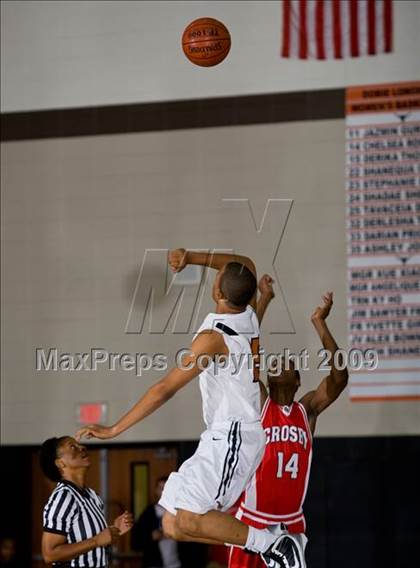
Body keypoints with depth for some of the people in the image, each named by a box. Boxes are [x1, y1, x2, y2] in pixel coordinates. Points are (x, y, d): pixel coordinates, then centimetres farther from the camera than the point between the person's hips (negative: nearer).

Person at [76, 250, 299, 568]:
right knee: (174, 526, 6)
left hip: (232, 440, -9)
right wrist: (193, 258, 11)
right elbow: (245, 265, 23)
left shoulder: (213, 338, -19)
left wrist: (114, 430, -14)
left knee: (188, 521, -17)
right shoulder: (249, 318, 4)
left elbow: (166, 389, -18)